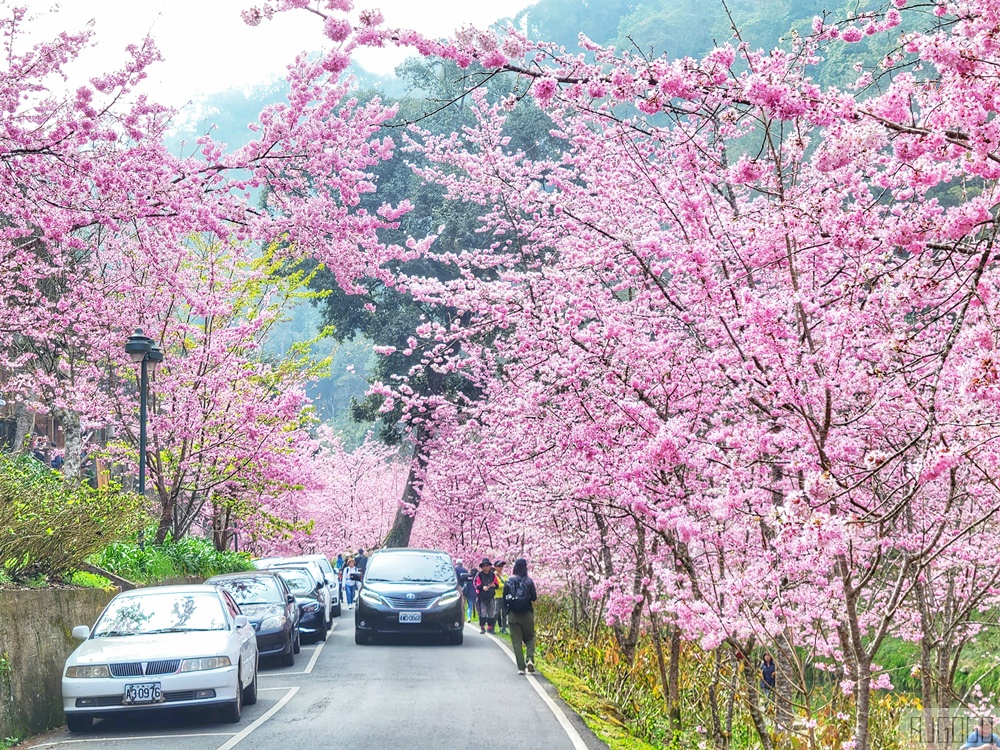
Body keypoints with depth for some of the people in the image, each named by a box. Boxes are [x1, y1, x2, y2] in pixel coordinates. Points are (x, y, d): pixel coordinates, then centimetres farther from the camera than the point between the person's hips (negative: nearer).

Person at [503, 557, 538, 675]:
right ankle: (530, 659, -10)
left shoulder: (509, 582, 0)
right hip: (527, 614, -1)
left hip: (513, 614, 1)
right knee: (529, 638, 14)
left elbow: (504, 599, 2)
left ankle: (521, 667, -1)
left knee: (516, 641, 5)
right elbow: (534, 597, -4)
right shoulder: (528, 581, -6)